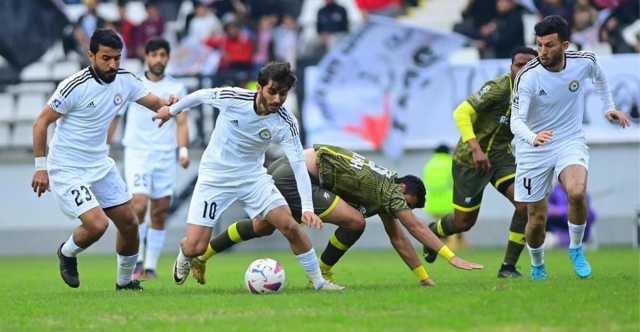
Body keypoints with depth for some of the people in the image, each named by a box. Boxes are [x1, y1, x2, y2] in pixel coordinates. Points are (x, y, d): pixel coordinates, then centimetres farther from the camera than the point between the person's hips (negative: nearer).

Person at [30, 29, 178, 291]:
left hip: (100, 165, 7)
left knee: (129, 224, 7)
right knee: (97, 225, -20)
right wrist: (40, 168, -14)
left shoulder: (125, 81, -3)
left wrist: (169, 104, -18)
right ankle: (67, 254, 13)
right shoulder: (74, 87, -21)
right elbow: (41, 122, -14)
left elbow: (155, 103, 7)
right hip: (67, 170, -7)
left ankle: (125, 281, 29)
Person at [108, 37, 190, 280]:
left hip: (166, 156, 2)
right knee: (139, 205, -17)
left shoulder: (177, 88, 7)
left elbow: (181, 123, 4)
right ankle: (137, 260, -8)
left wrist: (184, 150, -11)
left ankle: (150, 267, 8)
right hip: (137, 153, -2)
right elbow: (114, 116, 12)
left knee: (160, 213, 1)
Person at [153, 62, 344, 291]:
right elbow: (201, 95, 0)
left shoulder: (285, 124, -17)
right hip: (215, 177, -2)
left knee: (290, 226, -13)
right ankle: (184, 256, 29)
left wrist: (307, 208, -31)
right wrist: (172, 110, 17)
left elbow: (298, 165, -19)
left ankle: (318, 282, 3)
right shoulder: (232, 98, -21)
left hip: (253, 177, 2)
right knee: (195, 247, -10)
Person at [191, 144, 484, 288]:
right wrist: (452, 257, -11)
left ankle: (200, 253, 32)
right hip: (296, 177, -10)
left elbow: (398, 239, 22)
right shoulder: (390, 191, -7)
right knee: (354, 221, -13)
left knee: (262, 227, 27)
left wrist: (424, 277, 22)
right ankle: (320, 275, 3)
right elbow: (416, 228, -10)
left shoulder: (383, 189, 18)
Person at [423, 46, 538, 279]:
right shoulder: (498, 88, -22)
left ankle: (508, 266, -8)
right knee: (464, 222, 4)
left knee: (525, 203, -19)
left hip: (502, 155, 5)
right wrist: (476, 149, -36)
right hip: (470, 160, -5)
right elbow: (462, 113, -27)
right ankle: (432, 232, 41)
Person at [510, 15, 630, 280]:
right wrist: (533, 138, -47)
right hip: (534, 150, -1)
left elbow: (598, 77, 16)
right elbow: (516, 121, -28)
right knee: (537, 219, 1)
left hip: (570, 142, 1)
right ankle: (537, 266, 32)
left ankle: (576, 249, -3)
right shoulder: (527, 77, -21)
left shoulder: (584, 62, -10)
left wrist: (609, 107, 16)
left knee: (577, 192, -29)